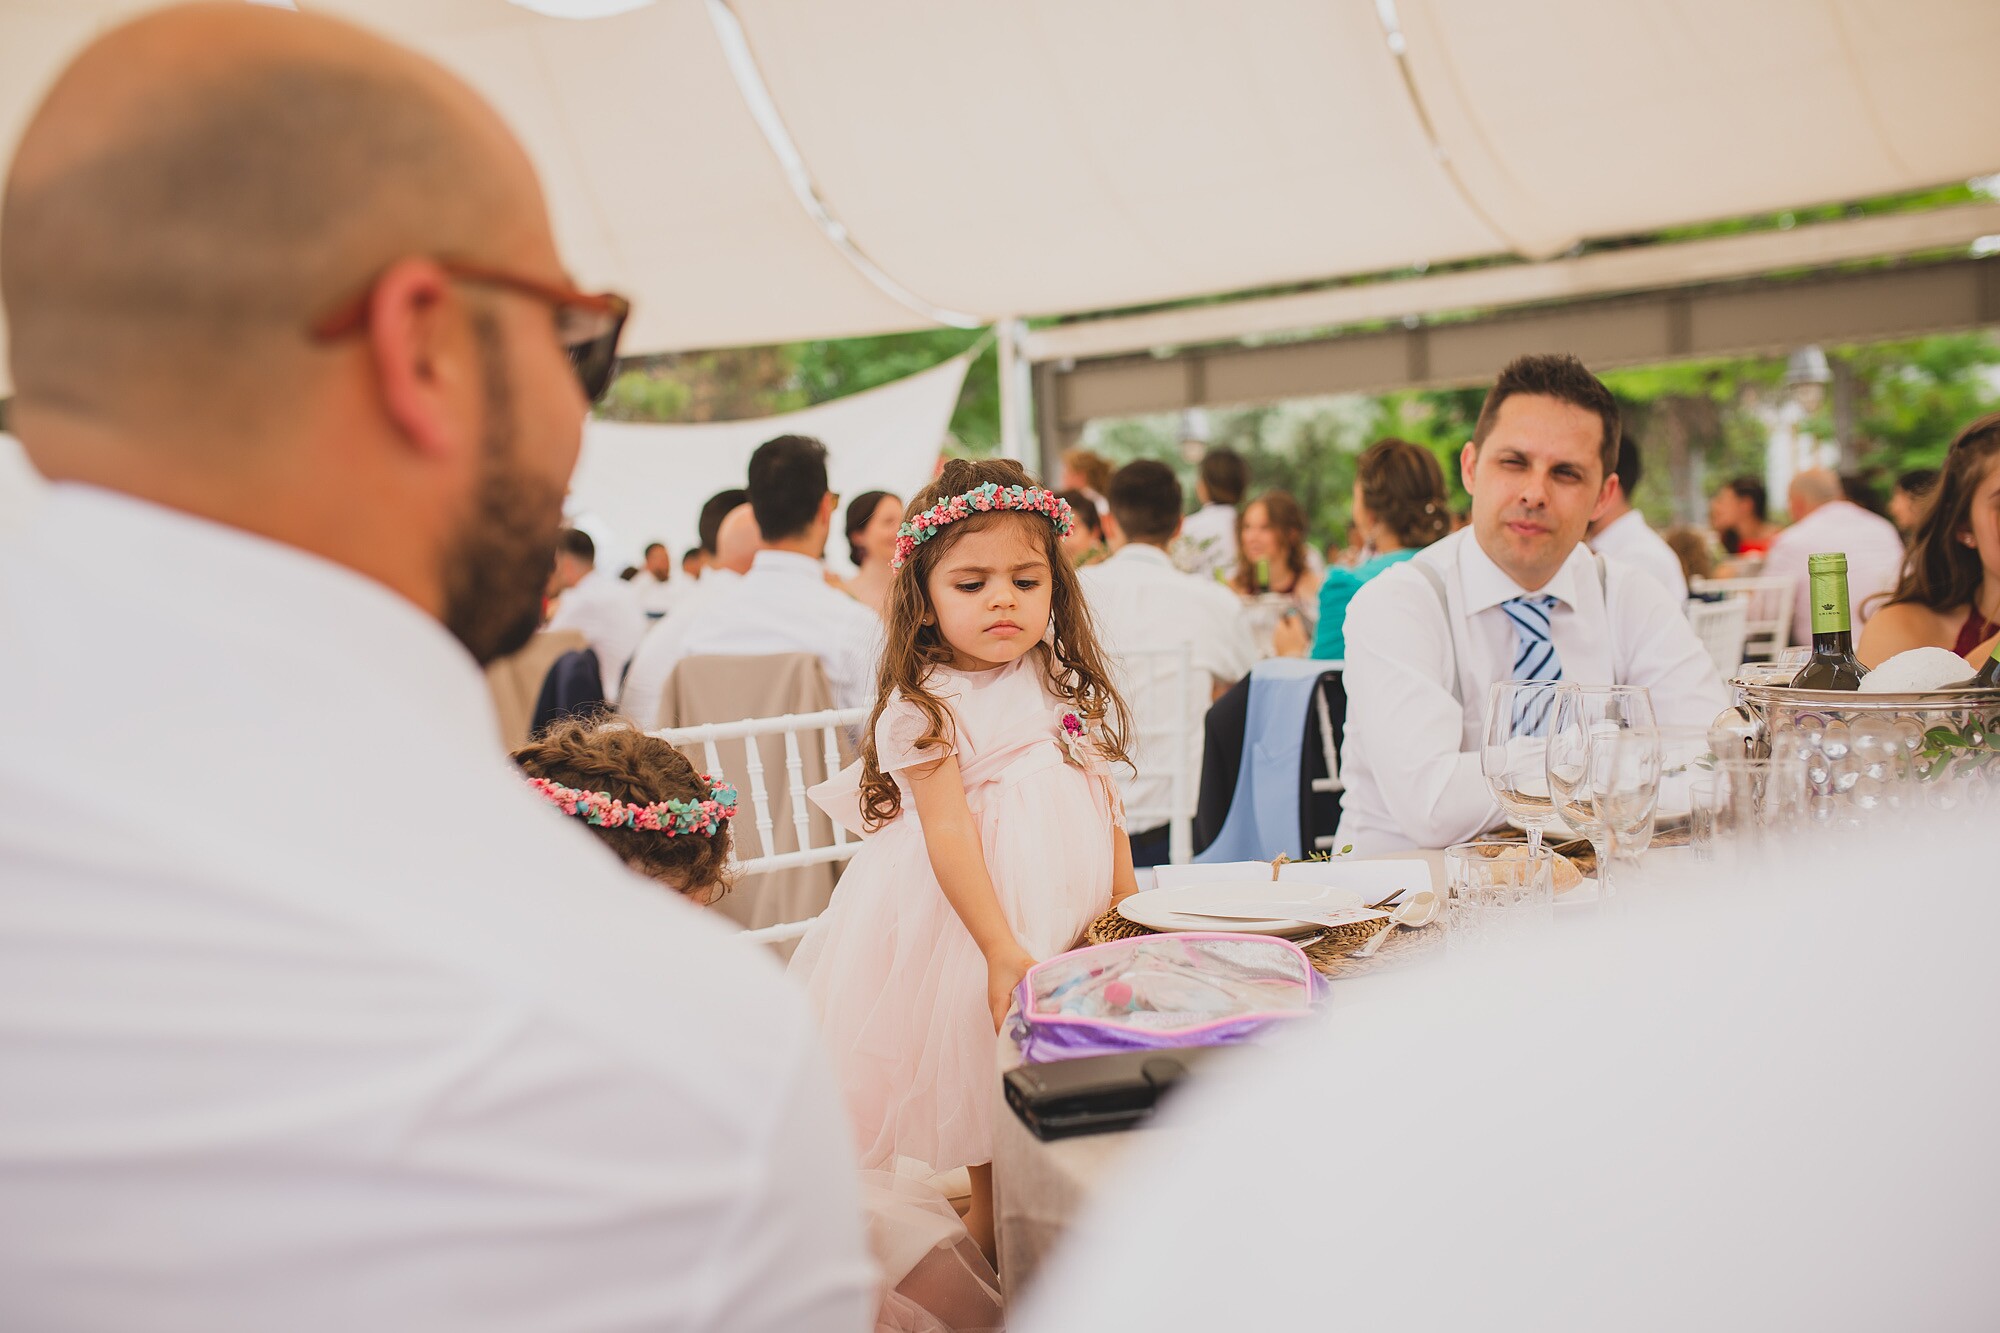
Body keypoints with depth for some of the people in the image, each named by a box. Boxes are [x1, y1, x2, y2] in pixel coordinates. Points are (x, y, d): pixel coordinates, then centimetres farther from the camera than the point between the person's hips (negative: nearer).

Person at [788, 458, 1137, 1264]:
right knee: (990, 1070, 4)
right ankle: (989, 1222, 24)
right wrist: (1001, 949, -23)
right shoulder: (926, 706, -13)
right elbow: (949, 831, -18)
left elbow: (1105, 802, 12)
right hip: (979, 915, -6)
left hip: (1075, 910, 6)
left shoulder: (1069, 684, 6)